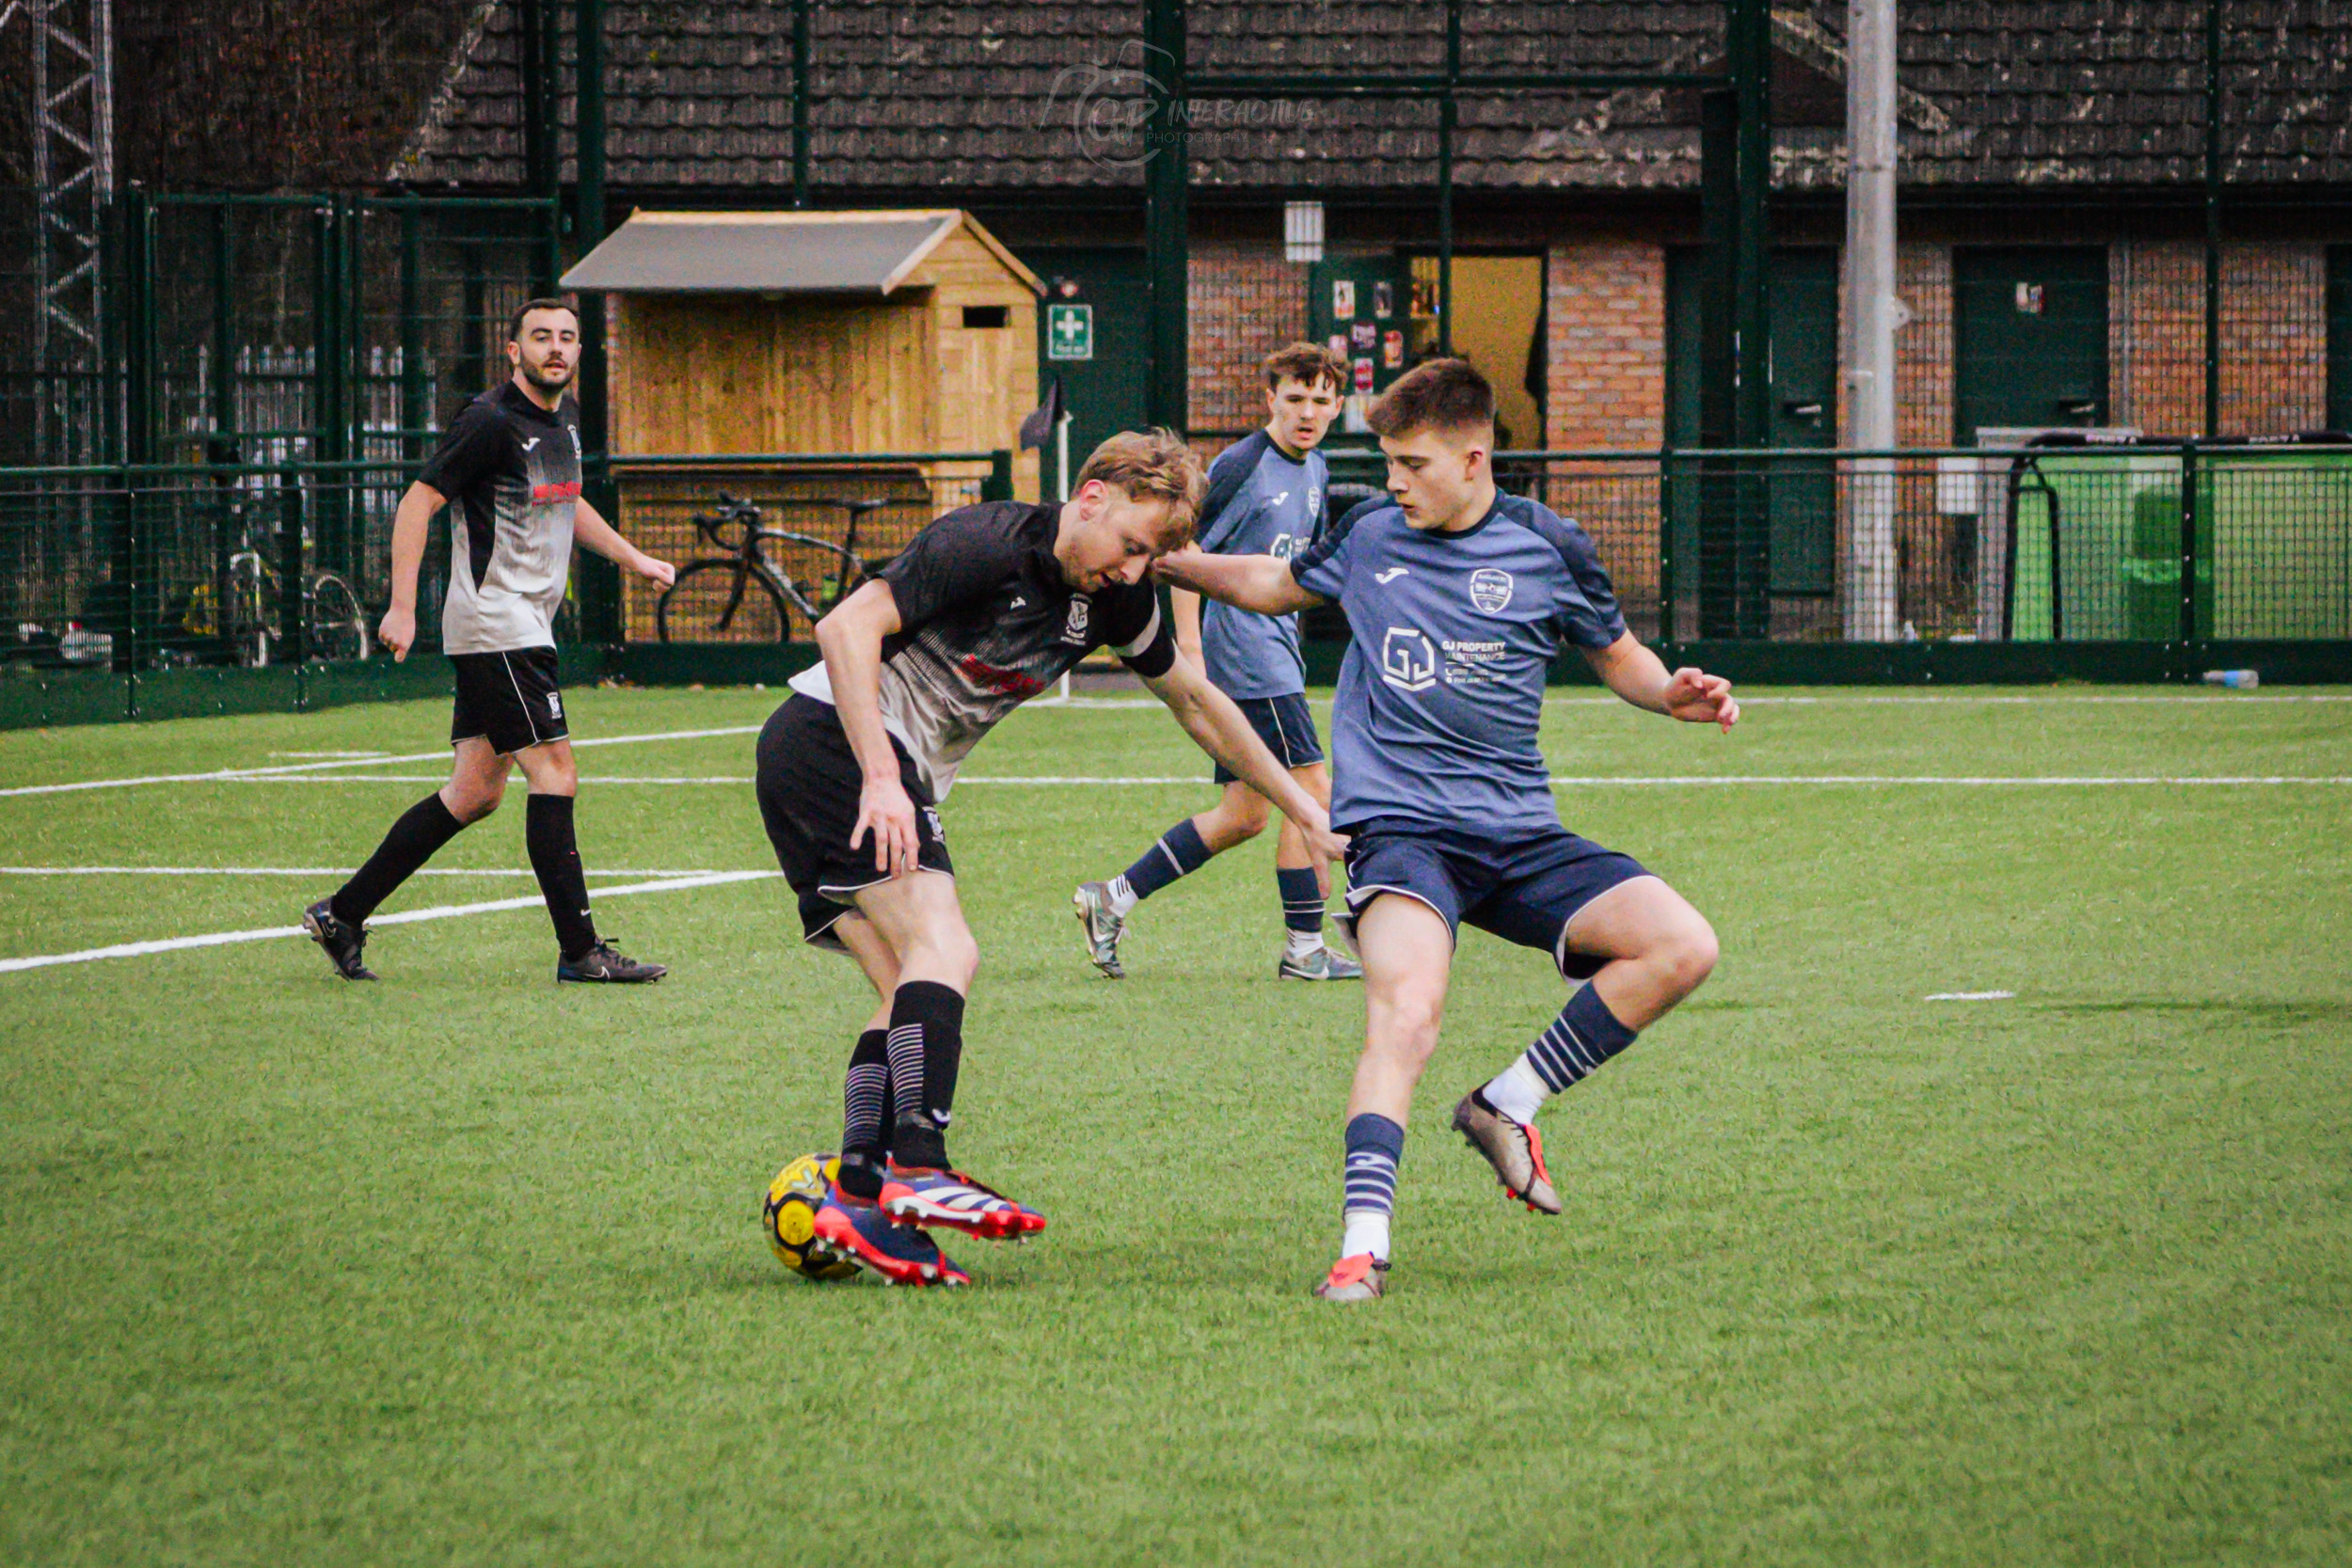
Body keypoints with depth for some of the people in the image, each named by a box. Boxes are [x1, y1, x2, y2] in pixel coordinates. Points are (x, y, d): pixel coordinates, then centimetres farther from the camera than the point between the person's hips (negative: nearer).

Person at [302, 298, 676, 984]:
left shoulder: (565, 416, 13)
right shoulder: (491, 422, -14)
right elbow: (418, 502, -15)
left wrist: (633, 558, 29)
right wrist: (402, 607, -21)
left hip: (526, 627, 9)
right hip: (494, 625, -9)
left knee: (476, 791, 10)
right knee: (555, 775, -11)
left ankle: (342, 913, 16)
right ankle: (579, 950, -8)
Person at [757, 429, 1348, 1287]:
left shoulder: (1116, 598, 7)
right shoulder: (989, 546, -18)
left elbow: (1197, 702, 22)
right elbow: (846, 629, -24)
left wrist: (1304, 809, 25)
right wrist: (881, 779, -31)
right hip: (831, 737, -9)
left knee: (909, 990, 1)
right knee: (943, 950, -20)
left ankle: (859, 1200, -6)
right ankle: (917, 1169, -29)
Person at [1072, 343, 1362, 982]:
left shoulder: (1314, 470, 14)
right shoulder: (1241, 466, -12)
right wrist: (1190, 651, -18)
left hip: (1274, 652, 9)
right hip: (1247, 656, -9)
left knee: (1244, 815, 9)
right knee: (1312, 791, -8)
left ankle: (1112, 899, 14)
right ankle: (1304, 949, -2)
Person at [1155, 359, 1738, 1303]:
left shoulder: (1547, 550, 3)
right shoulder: (1368, 534, 7)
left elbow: (1616, 656, 16)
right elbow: (1274, 586, 27)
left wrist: (1674, 694, -5)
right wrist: (1163, 561, 19)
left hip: (1519, 835, 2)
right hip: (1398, 828, -2)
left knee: (1682, 949, -16)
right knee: (1407, 1010, -30)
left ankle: (1506, 1106, -2)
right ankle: (1362, 1245, -36)